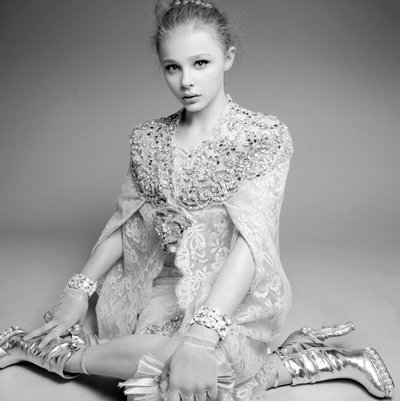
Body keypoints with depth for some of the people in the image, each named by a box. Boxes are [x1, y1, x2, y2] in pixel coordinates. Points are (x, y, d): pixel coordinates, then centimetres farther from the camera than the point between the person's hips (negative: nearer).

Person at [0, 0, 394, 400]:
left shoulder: (265, 136, -8)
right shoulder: (148, 139, 6)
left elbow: (251, 236, -19)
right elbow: (124, 221, 10)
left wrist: (201, 334, -30)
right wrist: (79, 290, -2)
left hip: (234, 298, -4)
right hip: (165, 287, 4)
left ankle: (48, 350, -6)